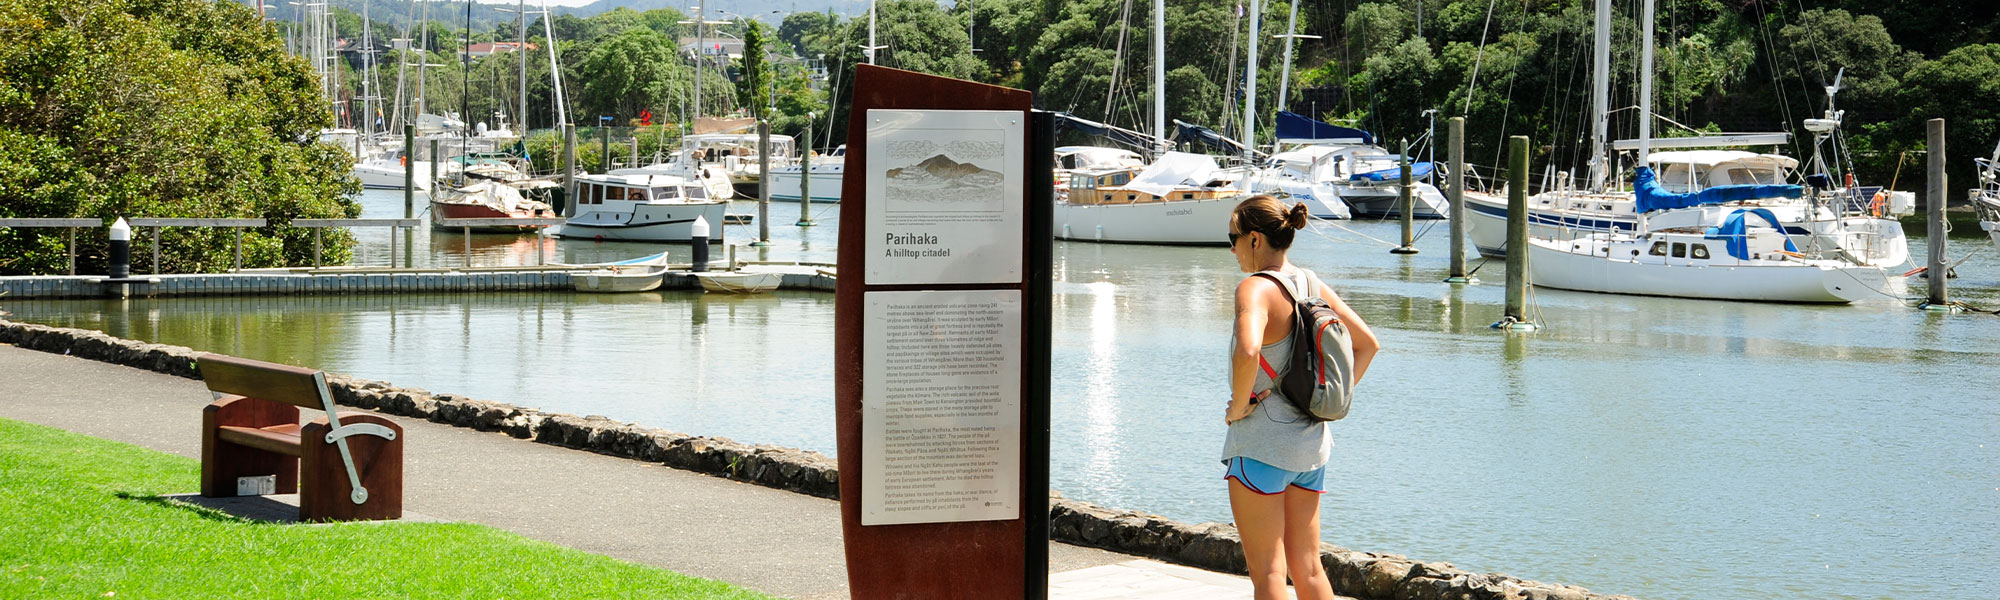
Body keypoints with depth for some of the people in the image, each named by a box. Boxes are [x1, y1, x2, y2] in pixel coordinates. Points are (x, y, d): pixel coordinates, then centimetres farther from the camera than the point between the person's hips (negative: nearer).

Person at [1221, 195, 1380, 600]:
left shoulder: (1256, 289, -16)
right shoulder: (1313, 285, 7)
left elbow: (1247, 352, -35)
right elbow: (1367, 343, 15)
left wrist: (1238, 405, -19)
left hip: (1261, 444, -8)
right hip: (1312, 441, 8)